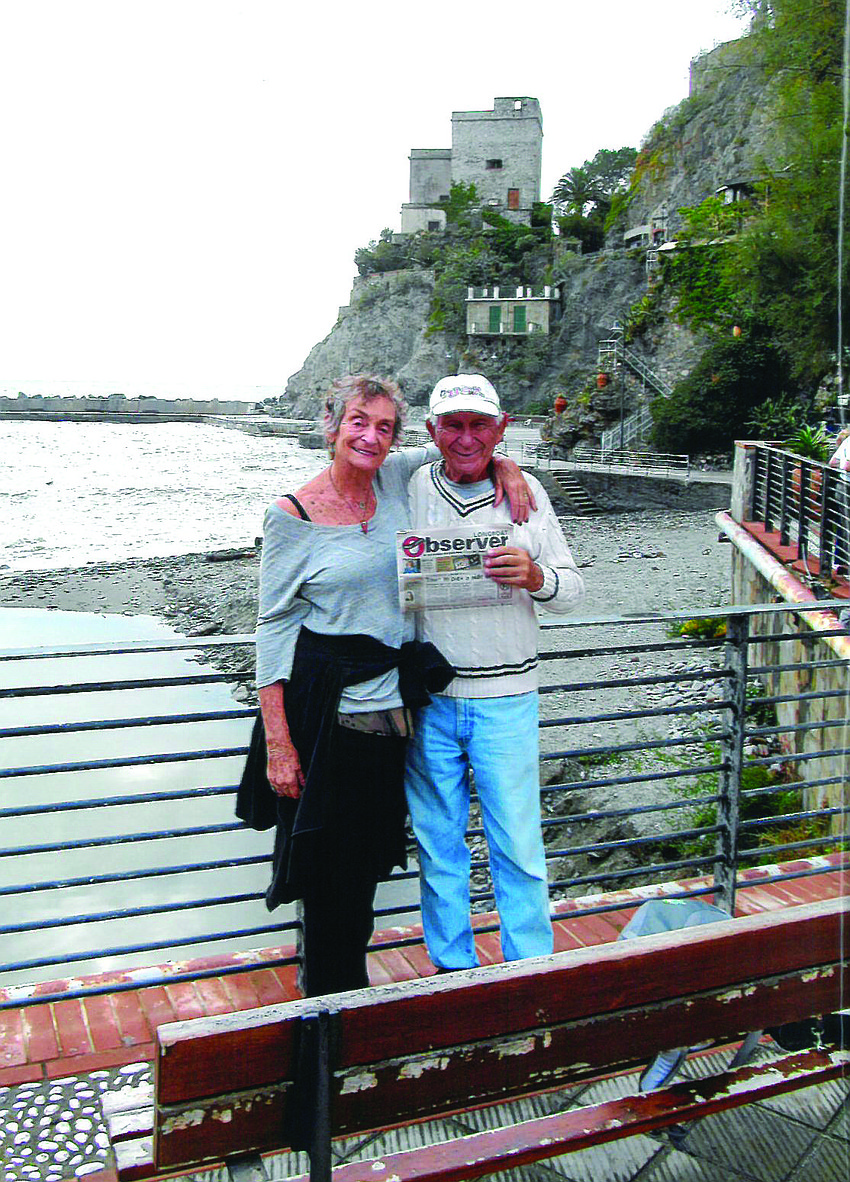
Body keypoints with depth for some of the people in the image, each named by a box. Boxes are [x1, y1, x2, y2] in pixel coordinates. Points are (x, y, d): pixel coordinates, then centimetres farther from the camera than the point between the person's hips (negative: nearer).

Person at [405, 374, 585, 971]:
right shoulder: (413, 487, 2)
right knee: (437, 841, 12)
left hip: (504, 697, -1)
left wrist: (534, 576, -20)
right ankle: (452, 967, 29)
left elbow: (572, 589, 2)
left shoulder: (525, 491, 1)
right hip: (428, 697, 1)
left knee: (518, 846, 4)